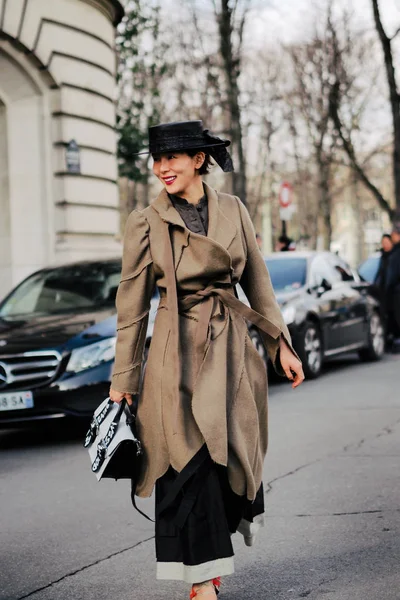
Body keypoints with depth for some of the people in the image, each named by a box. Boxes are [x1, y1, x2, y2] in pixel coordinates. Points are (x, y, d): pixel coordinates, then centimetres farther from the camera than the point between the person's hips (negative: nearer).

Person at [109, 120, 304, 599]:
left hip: (231, 349, 4)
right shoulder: (146, 223, -3)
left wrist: (280, 344, 9)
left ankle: (210, 551, 33)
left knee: (233, 453, 9)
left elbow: (257, 283, 13)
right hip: (179, 353, -3)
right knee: (191, 461, -6)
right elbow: (132, 306, -1)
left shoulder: (234, 211, 6)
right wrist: (123, 379, -2)